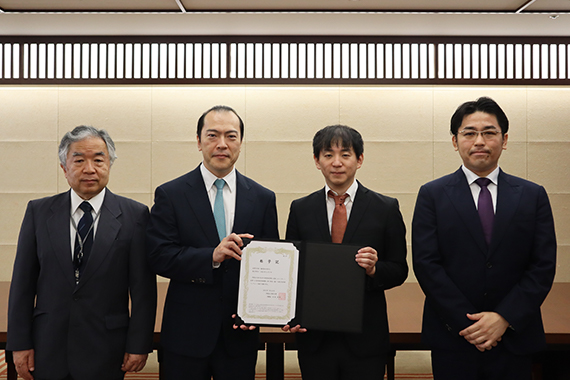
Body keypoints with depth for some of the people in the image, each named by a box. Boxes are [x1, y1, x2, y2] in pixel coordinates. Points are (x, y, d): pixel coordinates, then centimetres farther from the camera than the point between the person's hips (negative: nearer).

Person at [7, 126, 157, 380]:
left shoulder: (134, 215, -4)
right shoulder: (38, 212, 3)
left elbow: (143, 287, -4)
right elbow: (23, 282, 3)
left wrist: (139, 344, -5)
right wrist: (20, 343, 0)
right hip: (48, 350, 2)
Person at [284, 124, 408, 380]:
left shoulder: (386, 208, 0)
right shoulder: (300, 209, 5)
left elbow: (399, 271, 2)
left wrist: (374, 269, -18)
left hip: (365, 339, -1)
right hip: (314, 337, 1)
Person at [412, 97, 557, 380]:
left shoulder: (533, 196, 5)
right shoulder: (432, 195, 0)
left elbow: (543, 266, 0)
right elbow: (426, 264, -6)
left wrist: (505, 318, -11)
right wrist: (466, 323, -12)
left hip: (515, 339, 2)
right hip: (452, 339, -1)